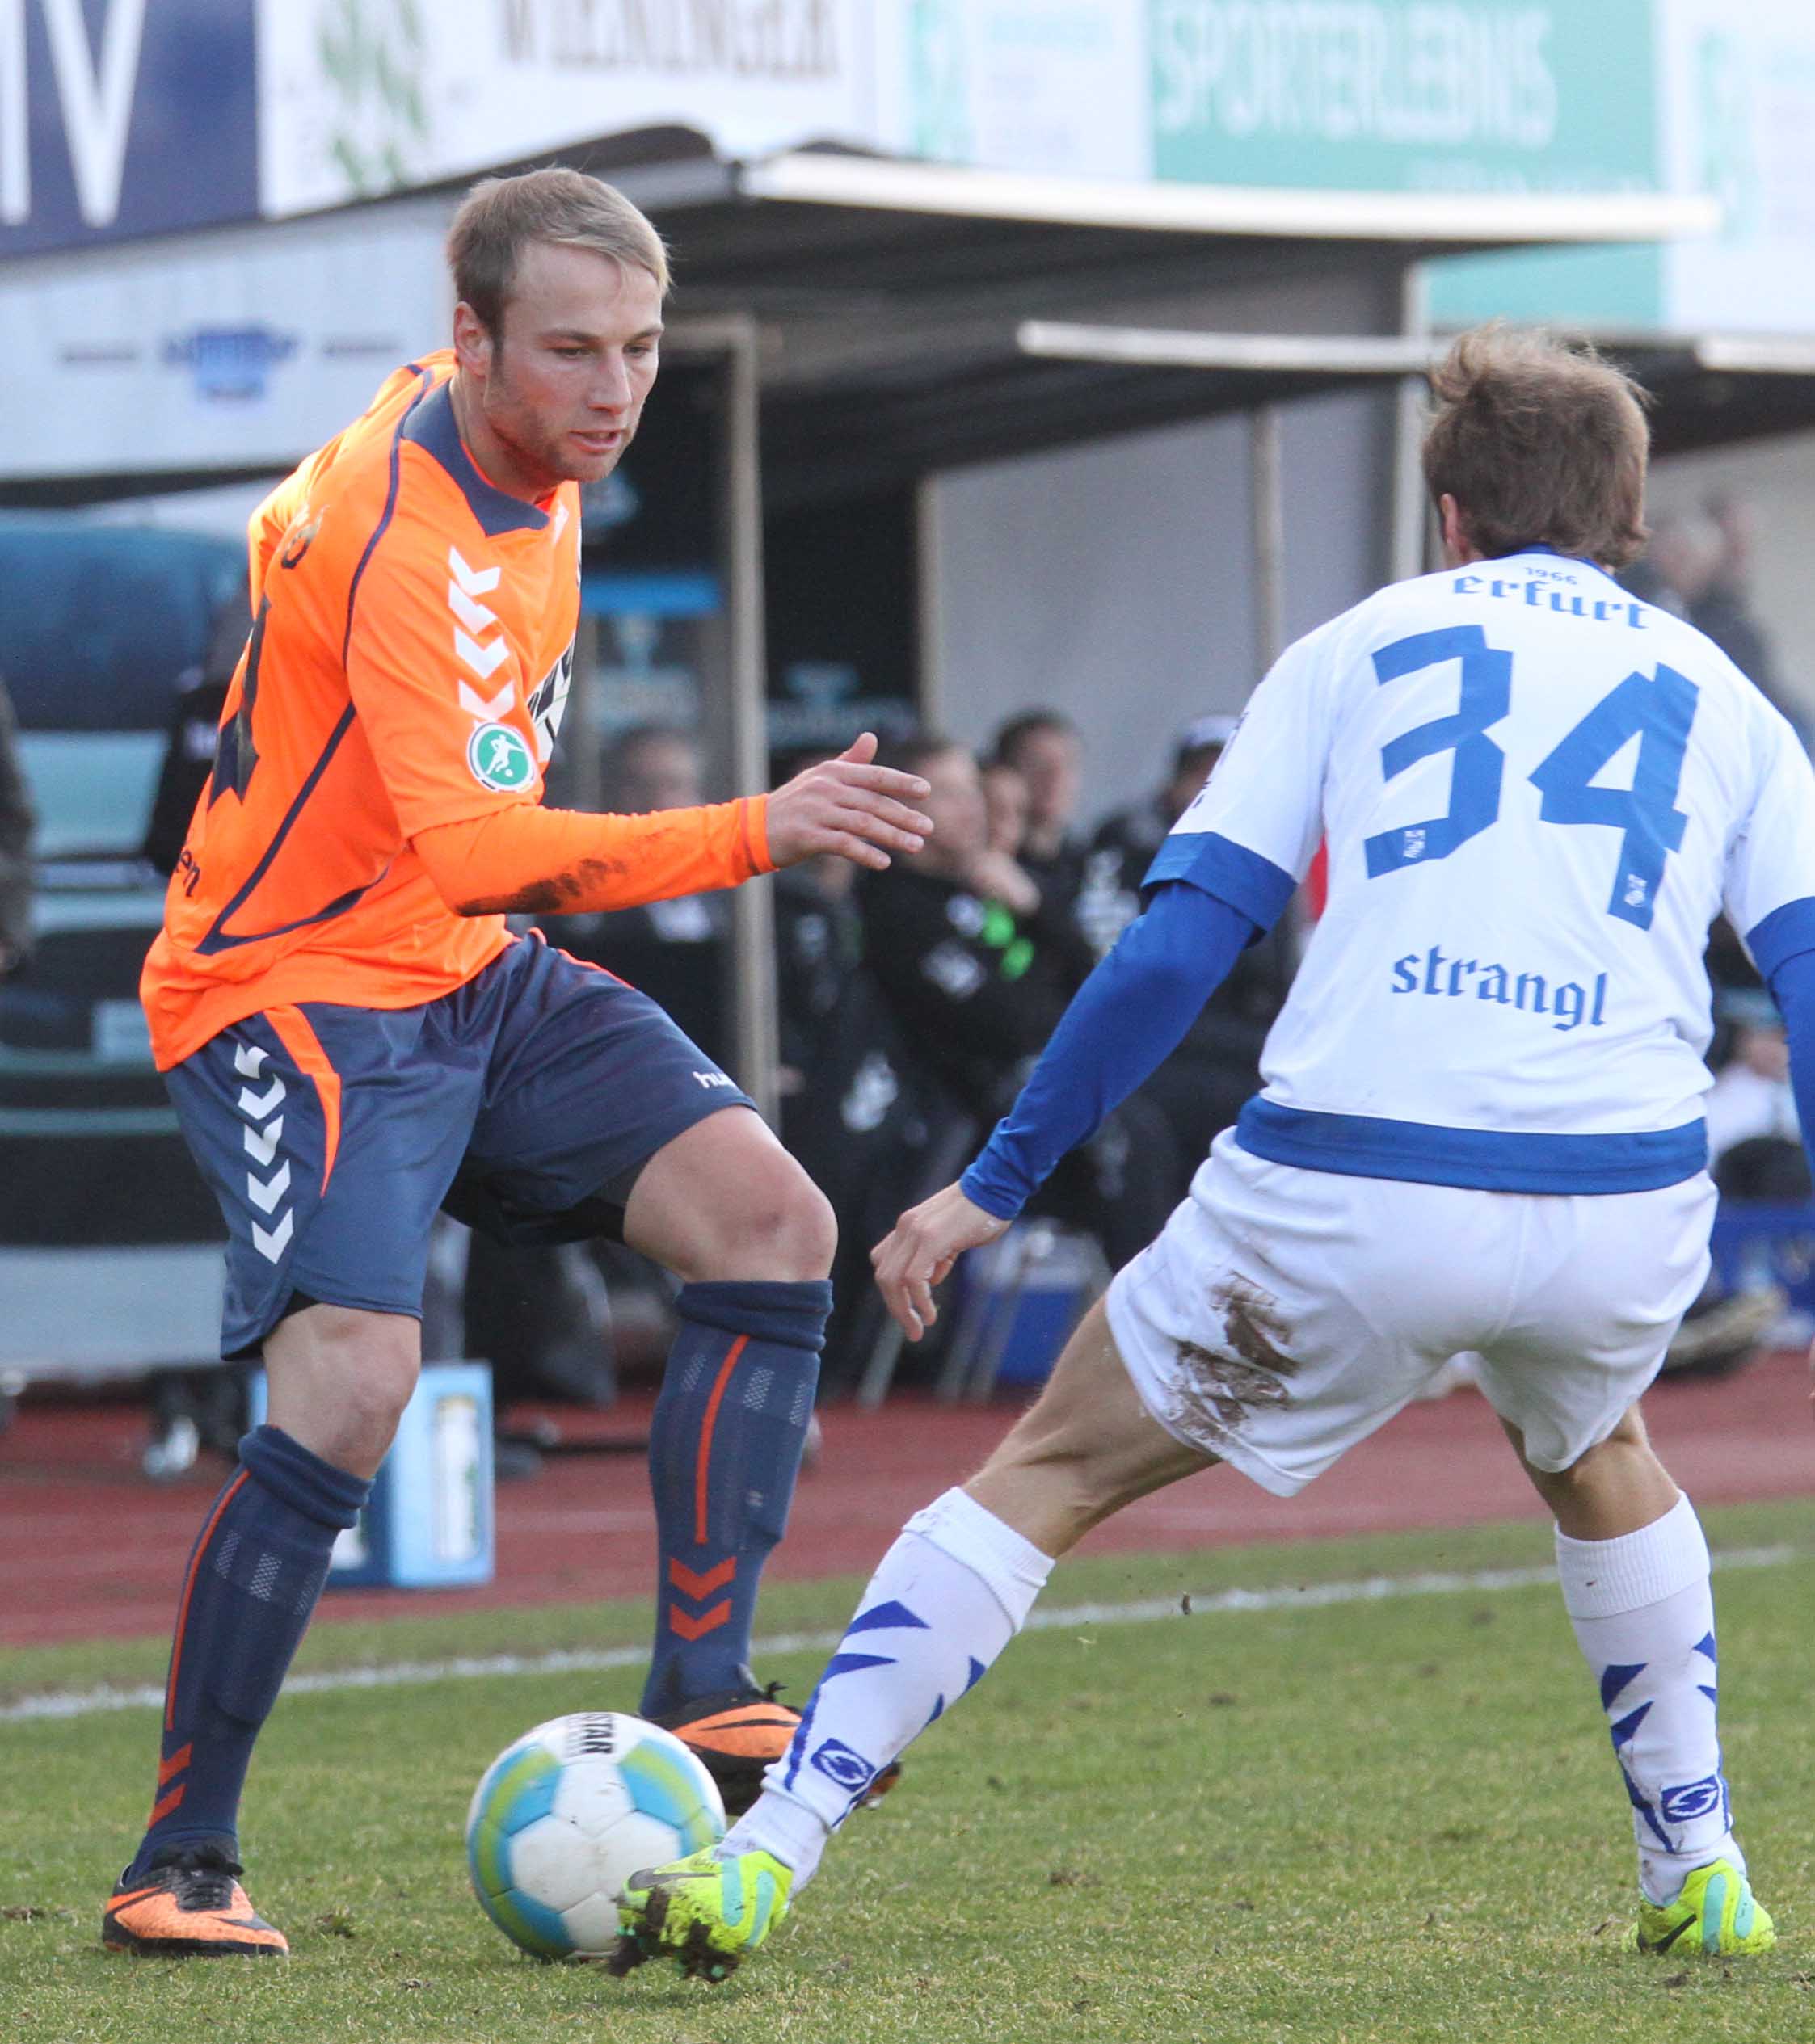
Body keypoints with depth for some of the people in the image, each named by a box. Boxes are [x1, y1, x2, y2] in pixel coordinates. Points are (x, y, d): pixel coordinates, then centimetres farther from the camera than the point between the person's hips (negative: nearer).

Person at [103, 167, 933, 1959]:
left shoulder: (529, 474, 3)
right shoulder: (393, 537, -27)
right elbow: (470, 840, -39)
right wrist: (756, 836, -47)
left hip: (477, 974, 9)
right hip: (294, 990, -9)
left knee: (768, 1213, -9)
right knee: (350, 1384, -25)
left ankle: (695, 1696, -7)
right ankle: (176, 1862, -13)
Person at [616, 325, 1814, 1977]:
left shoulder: (1361, 647, 17)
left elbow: (1177, 944, 10)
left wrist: (994, 1184, 13)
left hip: (1347, 1192, -2)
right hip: (1627, 1203, 2)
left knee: (1051, 1474, 14)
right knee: (1595, 1455, 36)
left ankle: (768, 1856, 4)